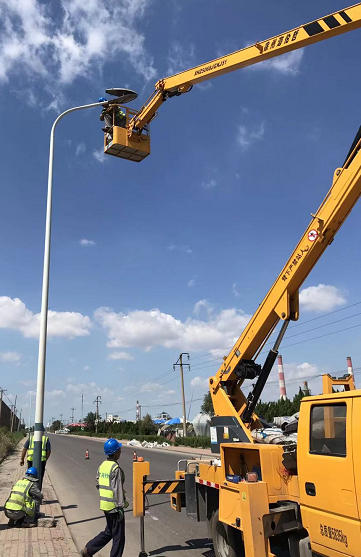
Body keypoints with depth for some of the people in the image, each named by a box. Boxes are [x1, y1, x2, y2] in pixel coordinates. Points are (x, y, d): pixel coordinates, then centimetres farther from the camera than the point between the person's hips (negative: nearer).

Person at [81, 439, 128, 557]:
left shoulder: (102, 465, 5)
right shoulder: (116, 469, -20)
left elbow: (98, 484, 12)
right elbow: (117, 489, -22)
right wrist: (121, 505, -17)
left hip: (104, 505, 8)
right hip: (114, 506, -8)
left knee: (108, 532, 23)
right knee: (118, 536, 7)